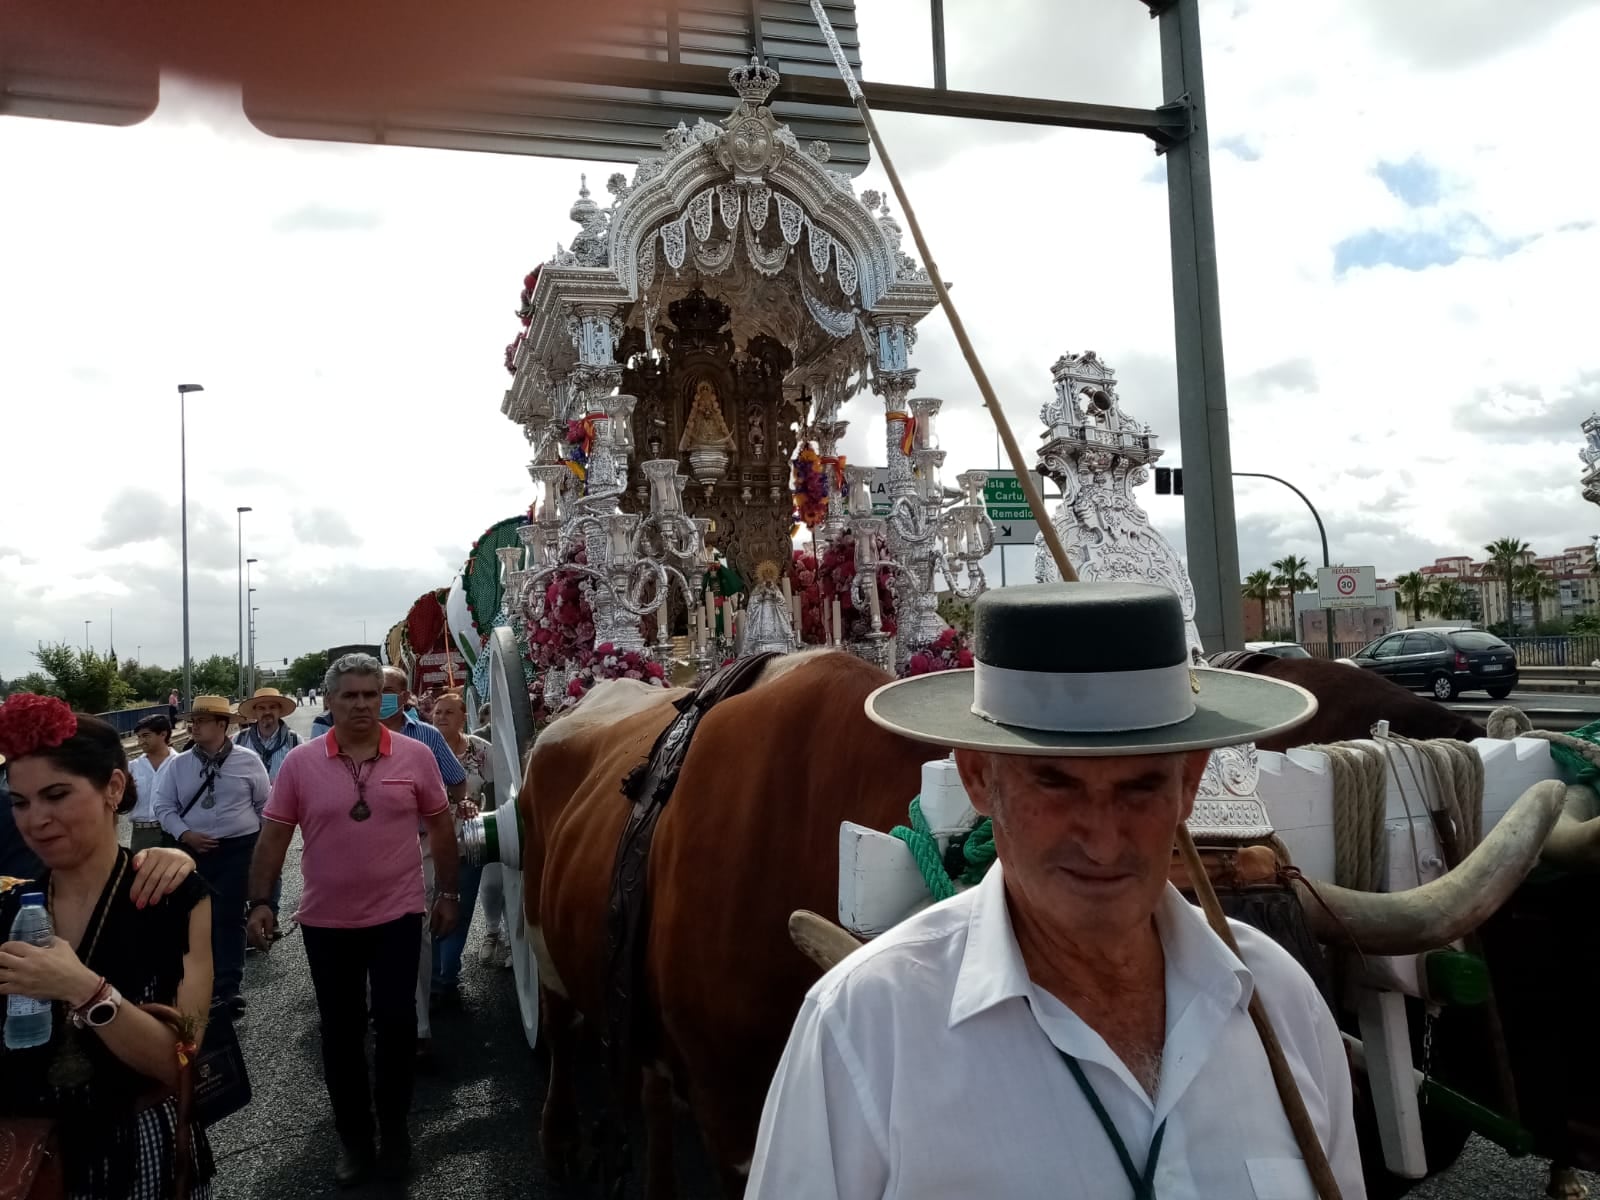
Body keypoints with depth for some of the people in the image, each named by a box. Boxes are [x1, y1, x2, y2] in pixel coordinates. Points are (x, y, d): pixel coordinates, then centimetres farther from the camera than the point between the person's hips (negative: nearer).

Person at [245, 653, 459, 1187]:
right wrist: (260, 902, -6)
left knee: (395, 1023, 3)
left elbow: (440, 827, 3)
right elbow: (273, 838, 0)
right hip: (327, 921, 1)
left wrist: (448, 892, 4)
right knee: (341, 1031, 12)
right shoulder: (300, 762, -5)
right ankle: (353, 1136, 29)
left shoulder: (415, 755, -6)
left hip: (398, 915, -1)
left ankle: (394, 1127, 24)